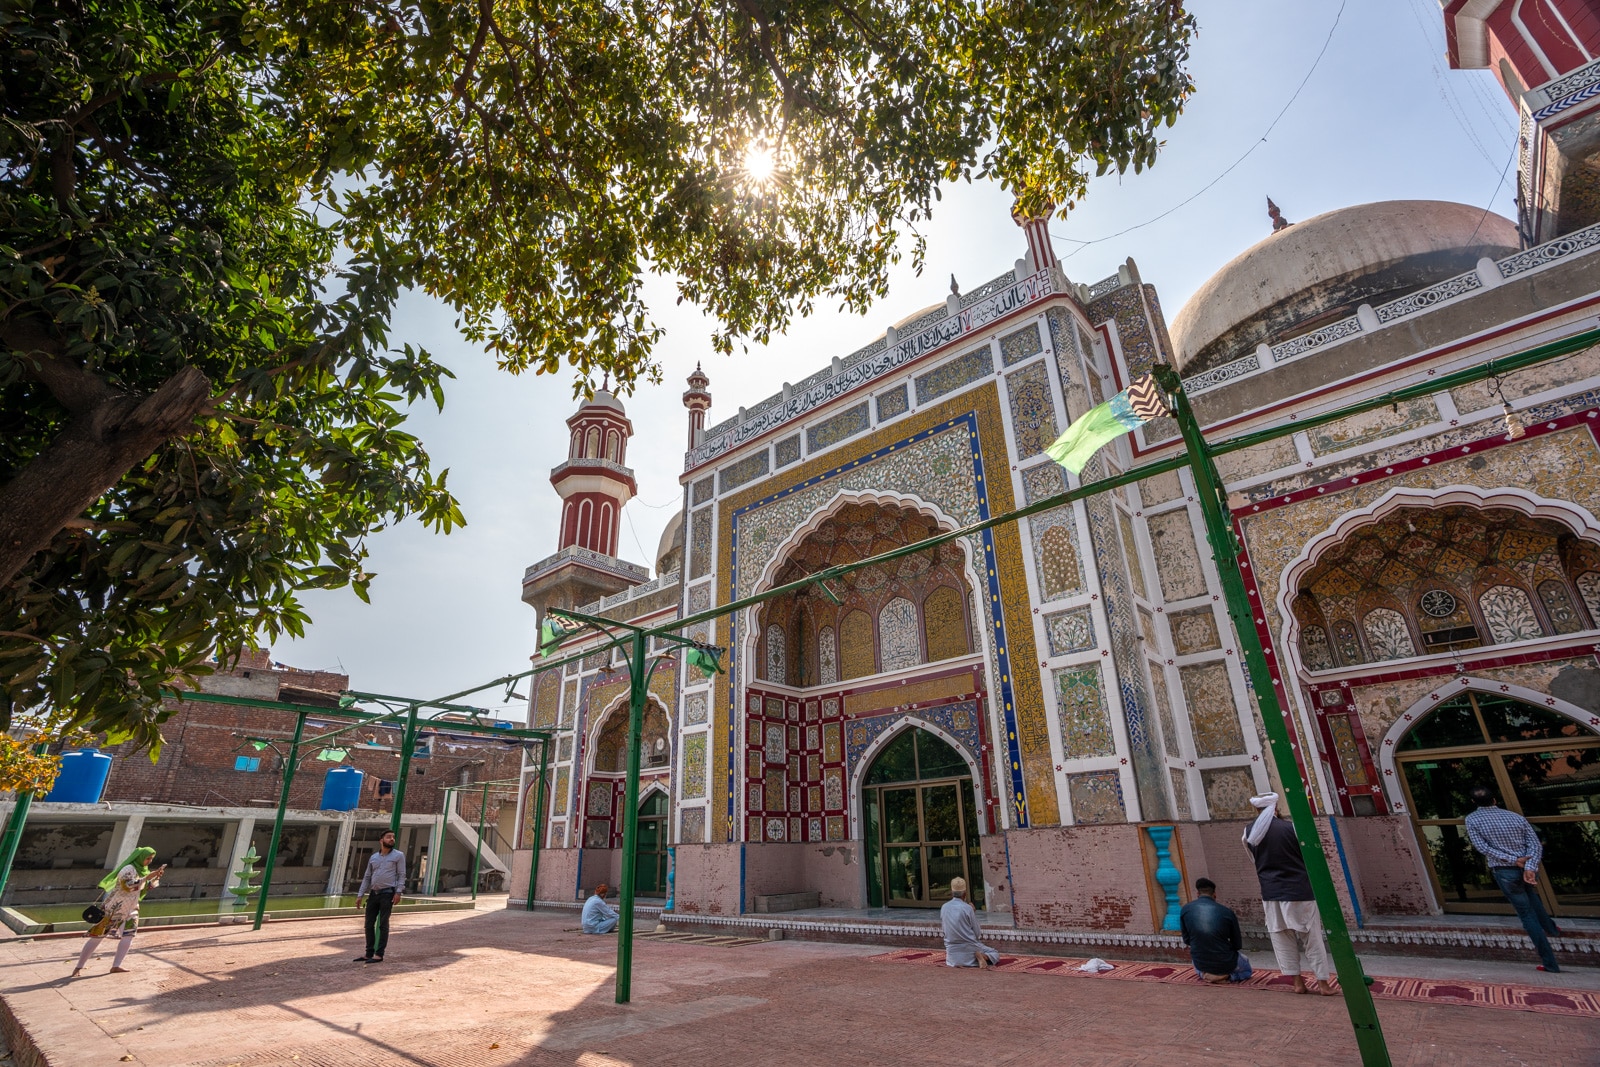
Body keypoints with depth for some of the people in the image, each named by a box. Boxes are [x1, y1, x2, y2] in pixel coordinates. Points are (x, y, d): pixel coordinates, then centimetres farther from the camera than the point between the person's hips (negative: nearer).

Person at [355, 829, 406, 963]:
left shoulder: (398, 855, 0)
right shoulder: (373, 857, 12)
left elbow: (401, 875, -4)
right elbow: (367, 877, 15)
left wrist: (398, 892, -14)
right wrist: (360, 895, 8)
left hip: (388, 893, -5)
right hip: (373, 894, 5)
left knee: (383, 924, -3)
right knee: (369, 924, 7)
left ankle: (379, 955, 1)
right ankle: (369, 954, 17)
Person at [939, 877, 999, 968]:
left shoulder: (944, 907, -2)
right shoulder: (967, 908, -14)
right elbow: (976, 933, -6)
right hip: (969, 949, -3)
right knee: (995, 955, 21)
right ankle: (982, 957, -10)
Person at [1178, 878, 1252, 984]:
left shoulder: (1186, 909, -7)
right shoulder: (1227, 912, -12)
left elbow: (1187, 940, 3)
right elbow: (1237, 945, -1)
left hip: (1200, 964, 3)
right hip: (1225, 964, -3)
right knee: (1246, 967, 33)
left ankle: (1204, 974, 8)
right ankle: (1226, 976, 3)